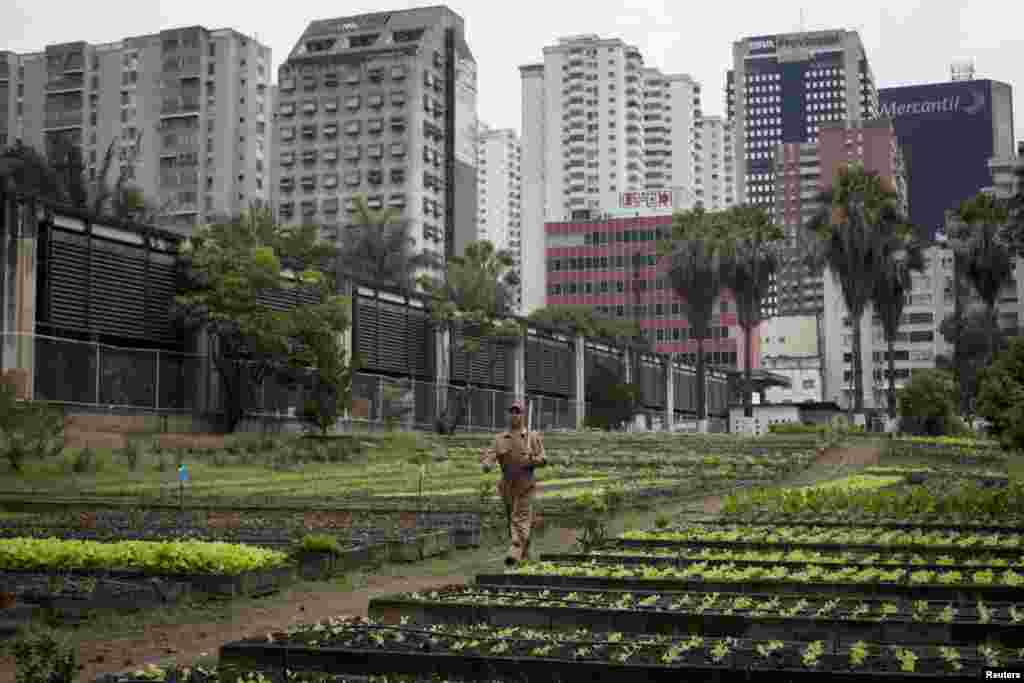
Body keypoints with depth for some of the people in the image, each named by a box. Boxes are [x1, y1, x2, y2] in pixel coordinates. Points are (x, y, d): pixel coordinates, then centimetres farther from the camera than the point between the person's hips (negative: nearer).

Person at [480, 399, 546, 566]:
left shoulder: (533, 437, 3)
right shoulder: (500, 439, 9)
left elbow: (543, 459, -1)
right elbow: (490, 454, -4)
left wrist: (528, 461, -19)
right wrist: (487, 463, -27)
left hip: (525, 485, -4)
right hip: (507, 485, 4)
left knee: (521, 518, -13)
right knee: (511, 520, 10)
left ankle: (515, 553, -22)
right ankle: (525, 555, 22)